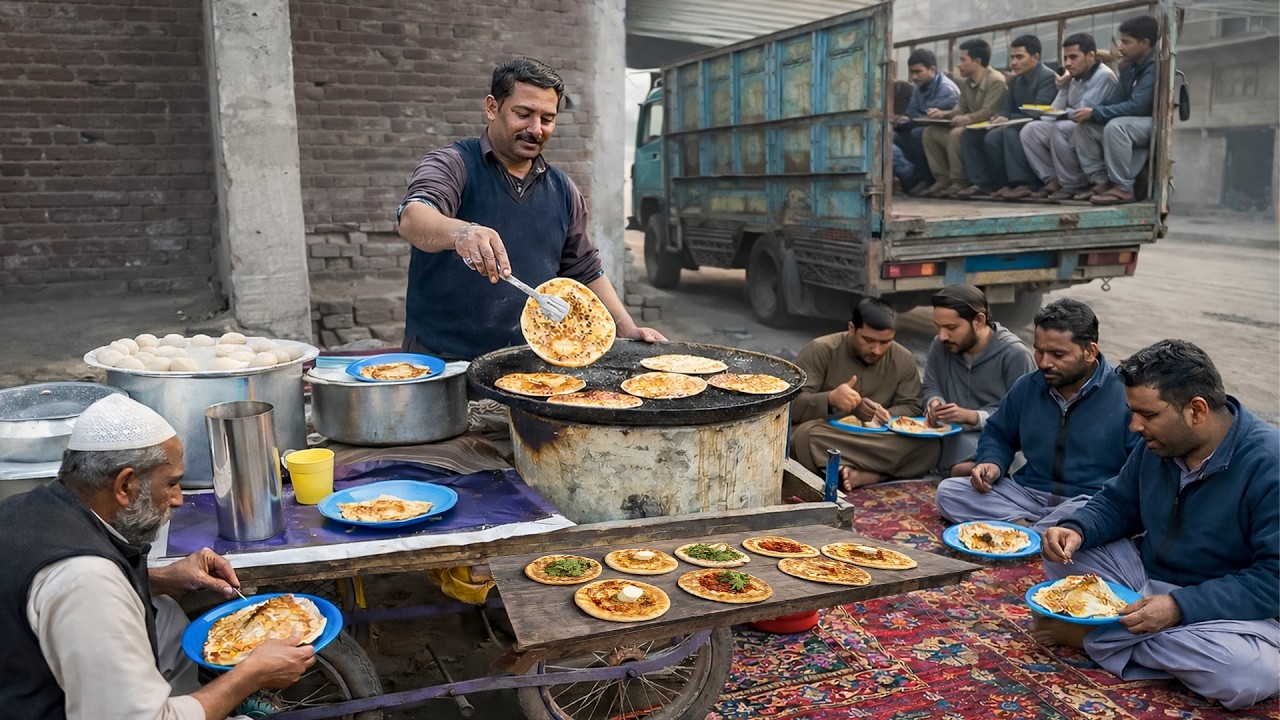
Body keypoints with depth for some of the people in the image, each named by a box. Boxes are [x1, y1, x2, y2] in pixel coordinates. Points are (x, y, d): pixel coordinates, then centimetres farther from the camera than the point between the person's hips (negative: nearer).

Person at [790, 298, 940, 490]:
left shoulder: (903, 359, 2)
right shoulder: (820, 351, -10)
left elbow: (911, 407, 4)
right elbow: (790, 405, -16)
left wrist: (888, 416, -20)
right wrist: (830, 399, -36)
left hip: (879, 441, 4)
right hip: (828, 438, -3)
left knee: (930, 444, -25)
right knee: (807, 435, -38)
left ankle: (861, 476, -33)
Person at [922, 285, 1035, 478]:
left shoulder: (1014, 354, -11)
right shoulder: (939, 346, 4)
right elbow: (931, 387, 16)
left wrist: (971, 417, -23)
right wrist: (935, 402, -8)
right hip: (954, 436, 4)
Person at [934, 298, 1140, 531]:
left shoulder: (1125, 396, -6)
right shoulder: (1027, 387, 10)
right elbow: (997, 434, 26)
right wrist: (992, 463, 2)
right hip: (1029, 493, 5)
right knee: (948, 491, -15)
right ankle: (1032, 529, -24)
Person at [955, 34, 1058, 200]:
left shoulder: (1047, 77, -9)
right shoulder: (1015, 80, 17)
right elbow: (1006, 110, 13)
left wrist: (1009, 119, -25)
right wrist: (999, 119, -11)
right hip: (1016, 126, 8)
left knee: (1010, 132, -38)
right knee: (969, 134, -7)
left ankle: (1026, 184, -35)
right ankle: (981, 183, -10)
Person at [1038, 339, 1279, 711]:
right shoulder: (1158, 444, -5)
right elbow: (1117, 503, 8)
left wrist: (1181, 607, -32)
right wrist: (1076, 530, -14)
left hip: (1228, 608, -5)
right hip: (1146, 575, 6)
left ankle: (1090, 635, -20)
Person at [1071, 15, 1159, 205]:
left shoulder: (1155, 67, -19)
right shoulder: (1129, 69, 10)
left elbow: (1136, 105, -27)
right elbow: (1114, 102, 8)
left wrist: (1095, 113, -25)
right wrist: (1089, 110, -11)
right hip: (1135, 122, 9)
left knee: (1115, 126, -35)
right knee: (1084, 127, -3)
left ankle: (1124, 189, -26)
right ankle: (1101, 182, -5)